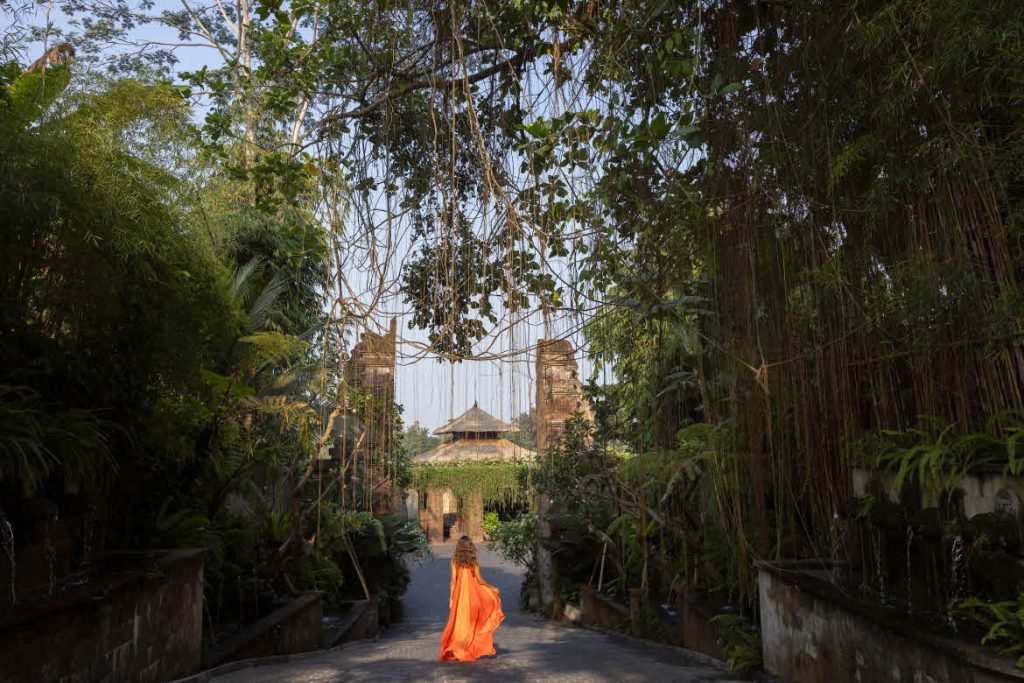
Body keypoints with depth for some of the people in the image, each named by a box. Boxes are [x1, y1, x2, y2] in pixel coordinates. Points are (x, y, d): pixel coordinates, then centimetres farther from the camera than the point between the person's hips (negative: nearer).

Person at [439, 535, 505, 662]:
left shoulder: (454, 560, -3)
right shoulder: (474, 561, -3)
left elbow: (453, 580, -5)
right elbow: (479, 579, -2)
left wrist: (451, 597, 0)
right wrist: (492, 588, 12)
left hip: (460, 593, 0)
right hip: (472, 592, 0)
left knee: (459, 621, 7)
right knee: (471, 621, 11)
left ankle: (455, 651, 3)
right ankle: (471, 651, 13)